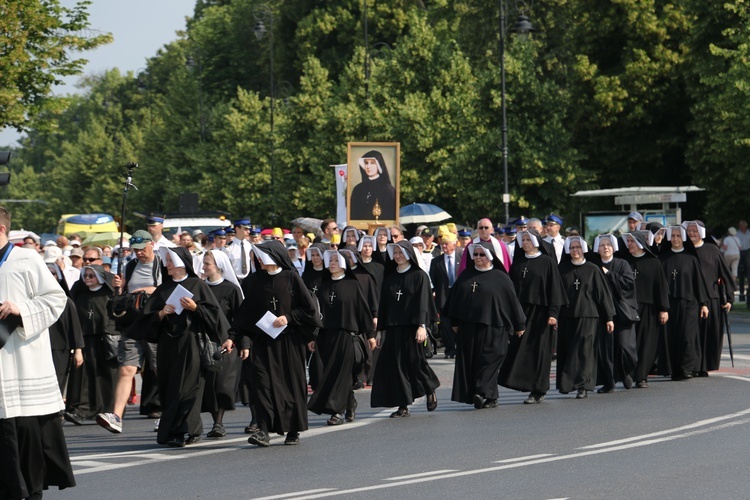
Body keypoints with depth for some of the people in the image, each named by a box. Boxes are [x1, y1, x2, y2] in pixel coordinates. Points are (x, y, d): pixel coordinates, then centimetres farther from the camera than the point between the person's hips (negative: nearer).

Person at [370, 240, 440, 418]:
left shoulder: (419, 276, -1)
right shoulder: (389, 278, 14)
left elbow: (423, 302, -8)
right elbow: (383, 305, 14)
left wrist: (422, 325, -18)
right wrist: (379, 329, 10)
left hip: (411, 328, -4)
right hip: (393, 328, 4)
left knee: (415, 361, -2)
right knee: (396, 365, -2)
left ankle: (430, 390, 26)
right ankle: (403, 406, 1)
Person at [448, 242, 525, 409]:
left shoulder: (500, 278, -1)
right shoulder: (466, 276, 10)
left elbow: (512, 301, 1)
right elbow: (455, 299, 14)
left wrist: (519, 325, 2)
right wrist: (454, 322, 11)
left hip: (491, 328, -4)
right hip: (468, 327, 4)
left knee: (488, 361, -5)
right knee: (468, 362, 1)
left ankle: (484, 394, -4)